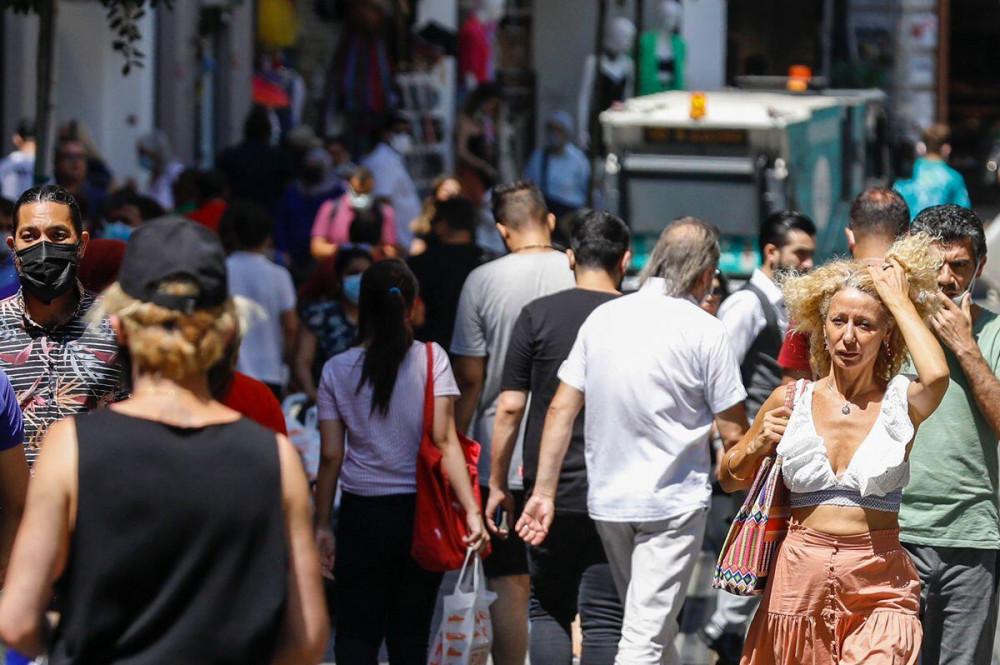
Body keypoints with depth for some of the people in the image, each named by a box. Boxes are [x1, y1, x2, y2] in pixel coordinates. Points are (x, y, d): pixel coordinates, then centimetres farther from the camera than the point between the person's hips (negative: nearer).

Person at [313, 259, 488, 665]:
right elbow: (445, 441, -11)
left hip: (362, 514, 0)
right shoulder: (430, 358, -5)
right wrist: (471, 510, -12)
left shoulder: (338, 370, -2)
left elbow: (331, 456, -1)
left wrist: (322, 525, 7)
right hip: (421, 511, 0)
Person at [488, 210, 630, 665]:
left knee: (549, 610, 11)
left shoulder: (537, 316, -3)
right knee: (605, 619, 2)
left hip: (550, 494, 0)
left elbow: (509, 408, -3)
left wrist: (497, 484, 7)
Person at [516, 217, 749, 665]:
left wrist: (544, 490, 6)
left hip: (607, 499, 5)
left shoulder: (602, 318, 4)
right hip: (674, 501, -5)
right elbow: (733, 434, -8)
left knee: (655, 627, 21)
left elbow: (562, 410, 3)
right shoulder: (704, 330, -10)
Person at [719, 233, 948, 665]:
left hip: (878, 585, -3)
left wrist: (900, 301, -11)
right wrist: (758, 446, -4)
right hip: (801, 577, 3)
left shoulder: (901, 403, -1)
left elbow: (936, 375, -25)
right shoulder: (791, 401, 6)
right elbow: (730, 479, 18)